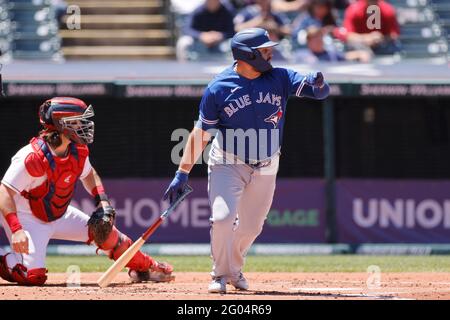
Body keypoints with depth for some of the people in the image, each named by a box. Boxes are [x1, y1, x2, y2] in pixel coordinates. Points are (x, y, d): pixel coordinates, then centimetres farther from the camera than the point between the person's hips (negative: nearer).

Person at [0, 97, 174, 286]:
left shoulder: (78, 152, -6)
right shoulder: (33, 157, -31)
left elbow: (88, 173, 17)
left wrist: (102, 202, 1)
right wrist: (16, 230, -41)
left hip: (59, 214, 7)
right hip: (26, 218, -7)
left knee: (105, 231, 2)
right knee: (33, 276, -25)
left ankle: (146, 268, 23)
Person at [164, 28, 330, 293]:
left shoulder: (280, 79, -6)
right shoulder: (218, 88, -13)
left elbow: (321, 91, -15)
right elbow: (201, 133, -7)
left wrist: (318, 84, -41)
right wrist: (182, 173, -10)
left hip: (265, 169, 3)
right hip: (227, 165, -3)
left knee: (251, 227, 10)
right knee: (223, 217, -18)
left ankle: (234, 268, 37)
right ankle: (221, 274, 3)